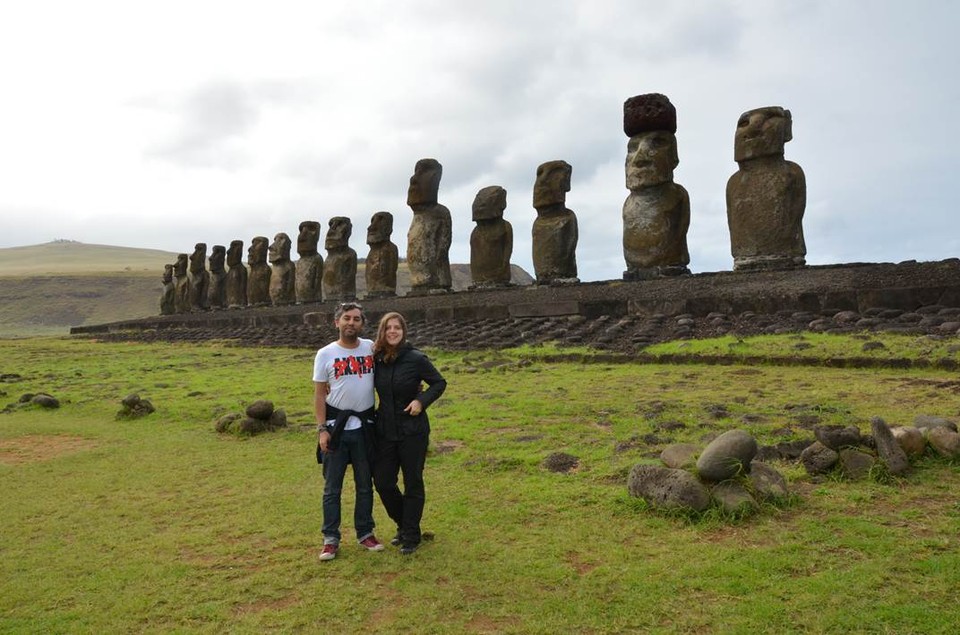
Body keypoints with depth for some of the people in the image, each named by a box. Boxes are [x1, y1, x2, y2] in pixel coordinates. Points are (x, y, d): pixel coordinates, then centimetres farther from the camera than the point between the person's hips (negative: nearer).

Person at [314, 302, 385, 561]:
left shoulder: (371, 348, 1)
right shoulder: (325, 354, -3)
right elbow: (319, 394, -2)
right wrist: (322, 429, -8)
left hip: (365, 426, 2)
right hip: (336, 426, -2)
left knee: (365, 485, 13)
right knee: (332, 487, 6)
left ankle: (365, 533, 27)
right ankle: (331, 539, 17)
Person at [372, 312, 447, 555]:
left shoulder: (416, 358, -12)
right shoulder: (376, 359, 0)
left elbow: (440, 383, -3)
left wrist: (422, 401, -17)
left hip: (412, 431, -4)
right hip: (385, 431, 4)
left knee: (413, 484, 6)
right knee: (382, 482, 8)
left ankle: (411, 535, 22)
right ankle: (403, 525, 32)